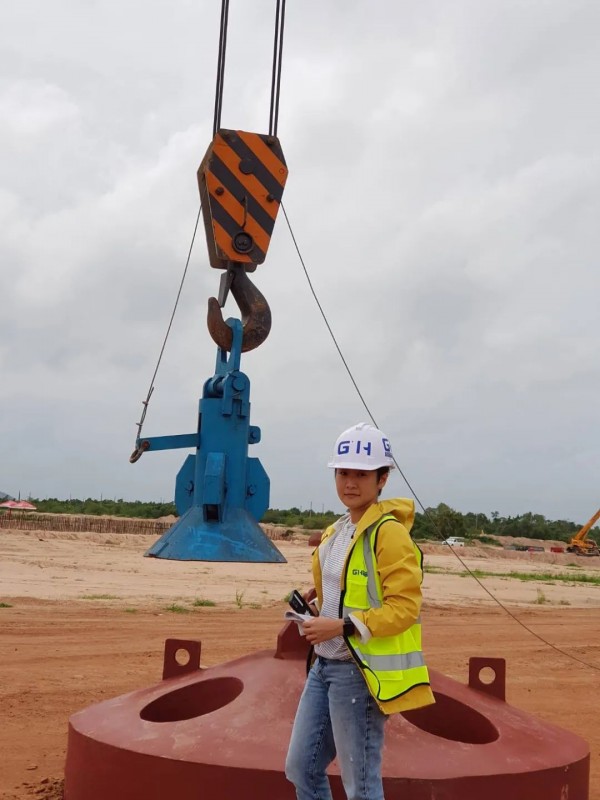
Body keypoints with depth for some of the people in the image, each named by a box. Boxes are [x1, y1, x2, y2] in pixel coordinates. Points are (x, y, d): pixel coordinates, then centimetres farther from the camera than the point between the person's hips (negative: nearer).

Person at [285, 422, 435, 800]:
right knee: (301, 768, 16)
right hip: (325, 665, 9)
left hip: (360, 672, -9)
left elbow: (405, 607, -21)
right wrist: (316, 620, 10)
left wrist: (343, 627, -23)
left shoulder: (389, 532, -15)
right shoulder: (335, 533, 13)